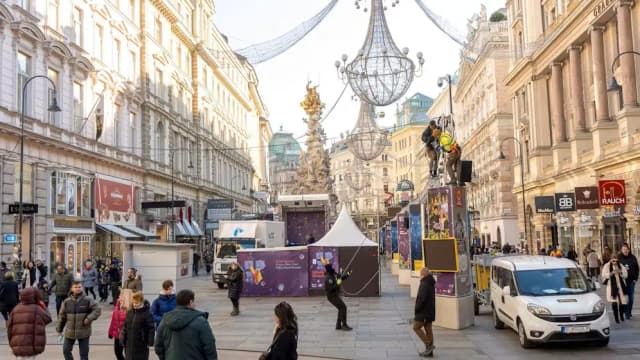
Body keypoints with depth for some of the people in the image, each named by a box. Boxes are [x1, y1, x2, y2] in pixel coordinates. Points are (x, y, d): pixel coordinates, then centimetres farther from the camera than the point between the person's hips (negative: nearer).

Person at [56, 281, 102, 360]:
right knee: (66, 350, 8)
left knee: (84, 353, 6)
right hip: (70, 332, 2)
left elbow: (97, 310, -7)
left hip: (84, 332, -2)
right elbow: (62, 316, 7)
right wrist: (59, 329, 10)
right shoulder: (67, 302, -1)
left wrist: (89, 318, -21)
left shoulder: (88, 300, -8)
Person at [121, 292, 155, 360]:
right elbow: (125, 327, 12)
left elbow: (151, 329, -12)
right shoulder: (129, 313, 6)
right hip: (129, 344, 5)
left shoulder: (147, 314, -12)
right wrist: (123, 340, 7)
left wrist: (150, 342, -15)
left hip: (141, 344, -5)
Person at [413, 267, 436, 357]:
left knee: (416, 327, 0)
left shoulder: (424, 284, -19)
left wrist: (416, 309, -13)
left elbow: (422, 299, -24)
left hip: (423, 311, -10)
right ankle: (429, 351, 14)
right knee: (428, 329, 11)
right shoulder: (431, 284, 13)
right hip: (430, 311, 10)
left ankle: (428, 344, -6)